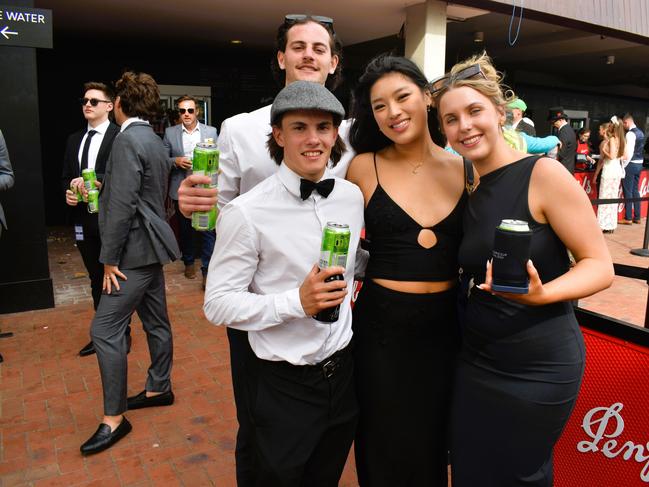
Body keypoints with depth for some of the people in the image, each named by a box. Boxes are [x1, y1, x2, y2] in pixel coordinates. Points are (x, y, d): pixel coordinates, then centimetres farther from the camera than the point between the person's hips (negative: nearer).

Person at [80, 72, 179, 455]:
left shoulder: (128, 140, -16)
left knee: (106, 329, -5)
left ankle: (114, 418, 4)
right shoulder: (156, 142, 13)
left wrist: (110, 259, -17)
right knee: (156, 323, 17)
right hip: (150, 249, 10)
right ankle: (159, 388, 32)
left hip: (136, 251, -10)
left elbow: (122, 205, -21)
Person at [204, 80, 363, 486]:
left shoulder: (352, 196, -1)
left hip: (343, 372, 6)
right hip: (283, 385, -5)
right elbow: (218, 304, -17)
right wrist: (297, 301, -27)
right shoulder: (247, 212, -19)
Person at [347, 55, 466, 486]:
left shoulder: (464, 169, 1)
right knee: (385, 449, 15)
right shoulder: (364, 168, -5)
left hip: (446, 325, 2)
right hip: (382, 325, -2)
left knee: (434, 442, 21)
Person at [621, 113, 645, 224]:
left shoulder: (630, 134, -16)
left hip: (630, 164, -9)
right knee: (635, 190, 14)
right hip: (639, 164, 9)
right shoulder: (640, 133, 13)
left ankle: (628, 218, 2)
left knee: (628, 191, -2)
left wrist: (623, 166, -15)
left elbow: (628, 152, -21)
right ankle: (637, 217, 19)